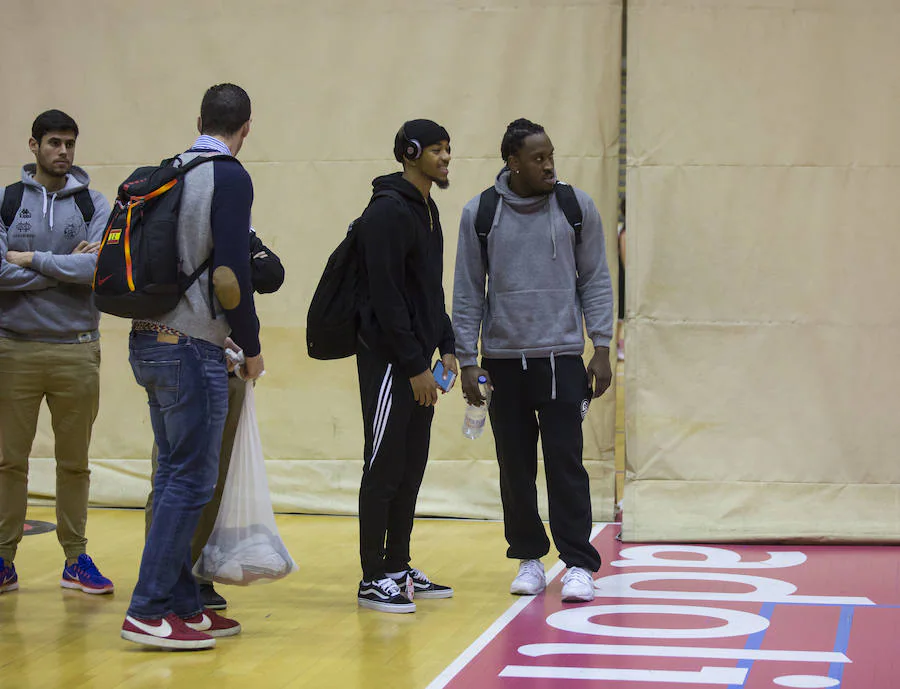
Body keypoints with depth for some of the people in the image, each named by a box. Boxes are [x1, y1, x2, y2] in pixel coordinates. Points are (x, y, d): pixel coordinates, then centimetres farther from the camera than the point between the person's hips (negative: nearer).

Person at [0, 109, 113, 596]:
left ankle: (76, 560, 16)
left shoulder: (93, 205, 4)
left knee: (74, 462, 8)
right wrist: (66, 267, -10)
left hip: (76, 349, 1)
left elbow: (101, 267, -12)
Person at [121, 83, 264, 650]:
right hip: (192, 347, -8)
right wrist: (253, 348, -5)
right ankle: (149, 612, -7)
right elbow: (230, 272, -17)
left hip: (149, 342, 8)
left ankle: (183, 605, 16)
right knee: (191, 479, -6)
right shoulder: (230, 178, -10)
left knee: (175, 475, 12)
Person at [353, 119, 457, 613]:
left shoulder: (427, 210, 16)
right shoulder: (389, 211, -14)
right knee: (384, 470, -4)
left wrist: (445, 346, 13)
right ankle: (374, 580, 1)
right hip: (388, 361, -9)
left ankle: (399, 569, 20)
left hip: (416, 360, 9)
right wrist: (414, 366, -19)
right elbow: (385, 295, -19)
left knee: (411, 468, 12)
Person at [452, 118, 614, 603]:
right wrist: (467, 361, 1)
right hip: (502, 360, 1)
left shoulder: (576, 206, 2)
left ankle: (578, 564, -1)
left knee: (565, 461, -5)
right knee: (515, 466, 7)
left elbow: (595, 279, 6)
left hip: (562, 357, -1)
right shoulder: (479, 214, 1)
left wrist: (602, 348, 0)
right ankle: (528, 557, 19)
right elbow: (467, 292, 5)